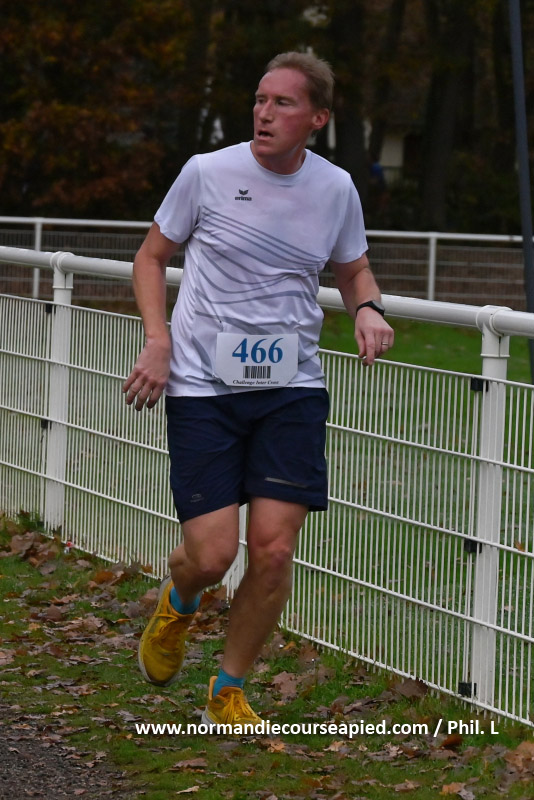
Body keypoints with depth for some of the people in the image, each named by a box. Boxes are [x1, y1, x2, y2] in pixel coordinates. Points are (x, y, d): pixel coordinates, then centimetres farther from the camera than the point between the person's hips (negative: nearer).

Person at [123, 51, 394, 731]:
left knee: (273, 552, -7)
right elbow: (151, 256, 10)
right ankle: (177, 603, 29)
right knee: (211, 554, -10)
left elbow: (353, 270, 22)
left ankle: (228, 695, 14)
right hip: (203, 387, -2)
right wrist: (158, 339, -5)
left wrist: (367, 310, -1)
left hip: (292, 388, 2)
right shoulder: (207, 173, -3)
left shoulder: (335, 189, 4)